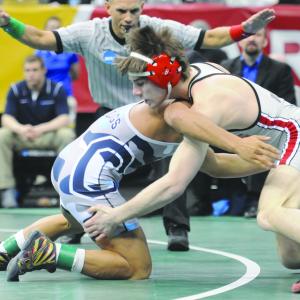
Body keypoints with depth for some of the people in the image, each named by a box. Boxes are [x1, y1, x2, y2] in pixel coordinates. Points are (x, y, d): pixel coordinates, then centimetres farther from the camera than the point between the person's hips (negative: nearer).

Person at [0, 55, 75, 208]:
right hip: (21, 136, 2)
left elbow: (64, 119, -19)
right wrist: (20, 129, -37)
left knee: (67, 135, -32)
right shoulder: (16, 90, -6)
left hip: (48, 135, -2)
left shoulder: (56, 89, -10)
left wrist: (41, 129, -37)